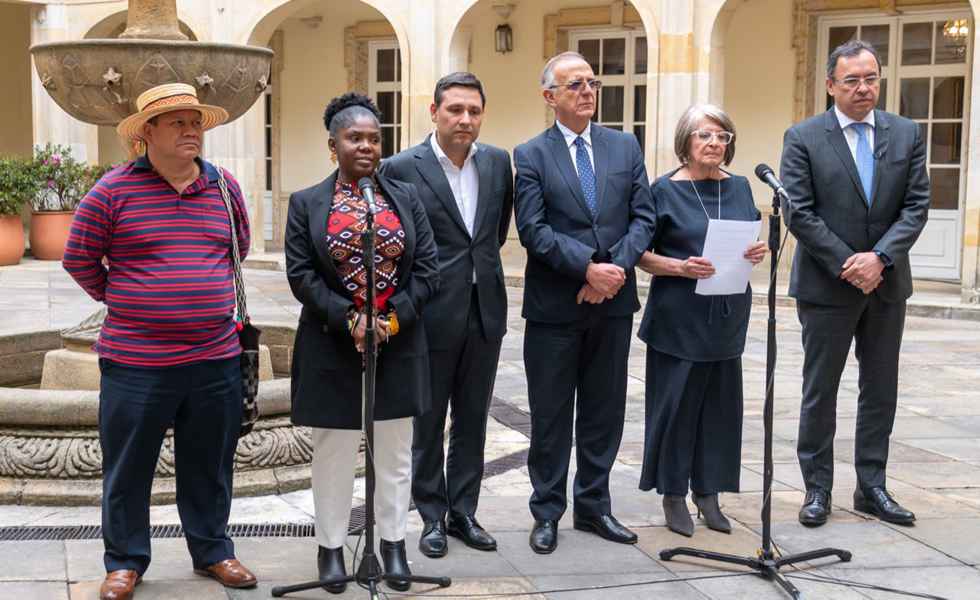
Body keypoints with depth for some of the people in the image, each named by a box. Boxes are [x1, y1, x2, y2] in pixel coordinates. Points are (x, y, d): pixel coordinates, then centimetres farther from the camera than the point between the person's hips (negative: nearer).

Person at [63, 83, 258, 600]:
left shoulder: (224, 187, 6)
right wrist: (117, 298, 6)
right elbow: (79, 259, 2)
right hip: (136, 361, -3)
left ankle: (212, 551, 29)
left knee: (209, 464, 13)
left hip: (215, 358, 3)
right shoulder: (114, 189, -6)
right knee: (128, 466, 7)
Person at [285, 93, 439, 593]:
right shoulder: (306, 204, 1)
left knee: (394, 452, 10)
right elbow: (301, 275, -6)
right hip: (331, 348, -2)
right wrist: (349, 319, -17)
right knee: (333, 453, 6)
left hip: (398, 346, 2)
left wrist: (393, 319, -12)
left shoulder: (407, 198, 6)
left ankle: (394, 543, 22)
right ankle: (331, 545, 20)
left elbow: (427, 269, 1)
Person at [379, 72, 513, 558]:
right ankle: (433, 516, 21)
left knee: (472, 419, 12)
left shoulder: (498, 162, 4)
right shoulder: (402, 168, -9)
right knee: (428, 422, 8)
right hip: (433, 313, -4)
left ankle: (463, 512, 24)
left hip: (485, 309, 4)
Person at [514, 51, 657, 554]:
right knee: (550, 415, 6)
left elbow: (643, 216, 3)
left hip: (613, 302, 3)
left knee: (605, 412, 12)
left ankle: (594, 507, 25)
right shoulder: (531, 155, -2)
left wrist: (617, 268, -13)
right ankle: (547, 512, 18)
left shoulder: (625, 146, 9)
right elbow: (533, 230, -11)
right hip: (554, 305, -3)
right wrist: (589, 267, -20)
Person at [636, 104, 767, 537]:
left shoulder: (739, 187, 9)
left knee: (720, 403, 7)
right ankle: (673, 496, 13)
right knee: (677, 402, 0)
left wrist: (757, 253, -5)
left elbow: (748, 243, 17)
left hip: (727, 315, 4)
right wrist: (680, 266, -20)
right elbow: (642, 254, -3)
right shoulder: (665, 190, -3)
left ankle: (708, 493, 19)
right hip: (679, 316, -4)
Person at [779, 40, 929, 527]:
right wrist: (848, 265, -15)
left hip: (887, 283, 4)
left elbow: (916, 207, 0)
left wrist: (879, 257, -15)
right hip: (826, 284, -3)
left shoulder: (907, 135, 5)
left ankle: (872, 487, 21)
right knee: (820, 391, 5)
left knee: (881, 391, 10)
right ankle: (817, 489, 14)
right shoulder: (803, 138, -5)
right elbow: (798, 213, -10)